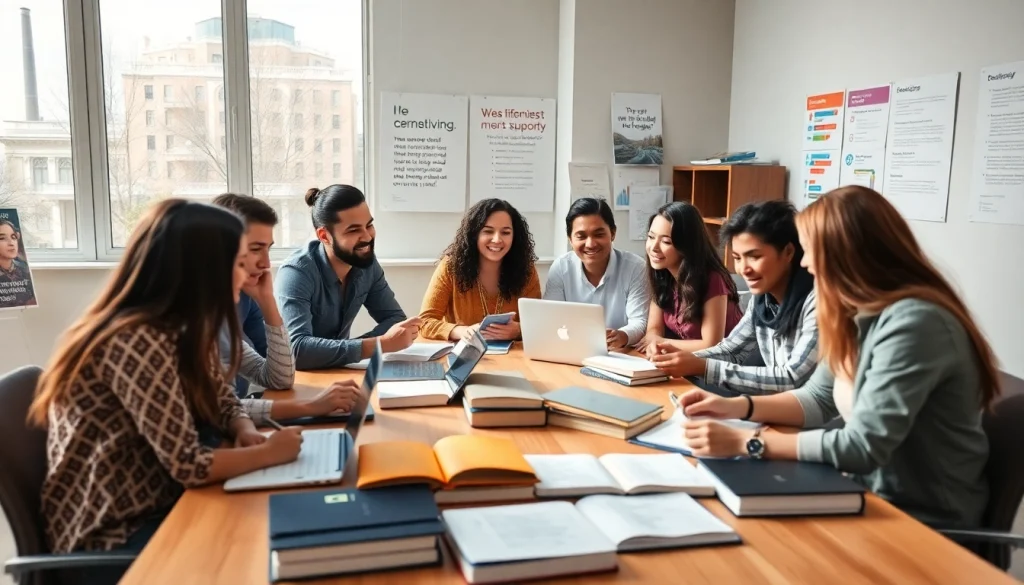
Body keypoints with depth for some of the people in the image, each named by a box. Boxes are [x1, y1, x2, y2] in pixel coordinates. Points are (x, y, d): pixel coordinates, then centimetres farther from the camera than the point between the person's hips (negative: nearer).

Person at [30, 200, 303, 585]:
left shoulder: (168, 331, 2)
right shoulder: (138, 344, -26)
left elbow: (218, 397, 11)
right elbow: (190, 465, -27)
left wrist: (245, 431, -10)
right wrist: (268, 452, -12)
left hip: (150, 512, 8)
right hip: (111, 542, -8)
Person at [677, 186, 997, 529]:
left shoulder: (914, 322, -25)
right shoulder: (861, 314, 2)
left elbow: (862, 447, -27)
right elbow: (818, 399, 11)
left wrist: (744, 443, -24)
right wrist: (738, 406, -3)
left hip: (924, 523, -7)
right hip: (876, 496, 7)